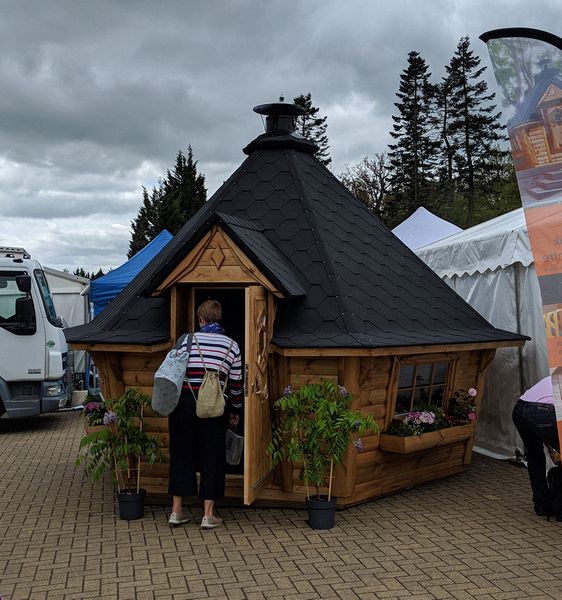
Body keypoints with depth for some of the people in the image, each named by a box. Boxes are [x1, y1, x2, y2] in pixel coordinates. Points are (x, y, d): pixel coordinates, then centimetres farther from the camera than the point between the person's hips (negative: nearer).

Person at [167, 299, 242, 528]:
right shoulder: (231, 345, 5)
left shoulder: (189, 339, 2)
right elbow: (236, 383, 6)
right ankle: (208, 514, 10)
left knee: (181, 454, 10)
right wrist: (235, 411, 17)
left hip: (185, 402, 0)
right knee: (212, 457, 7)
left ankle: (176, 510, 15)